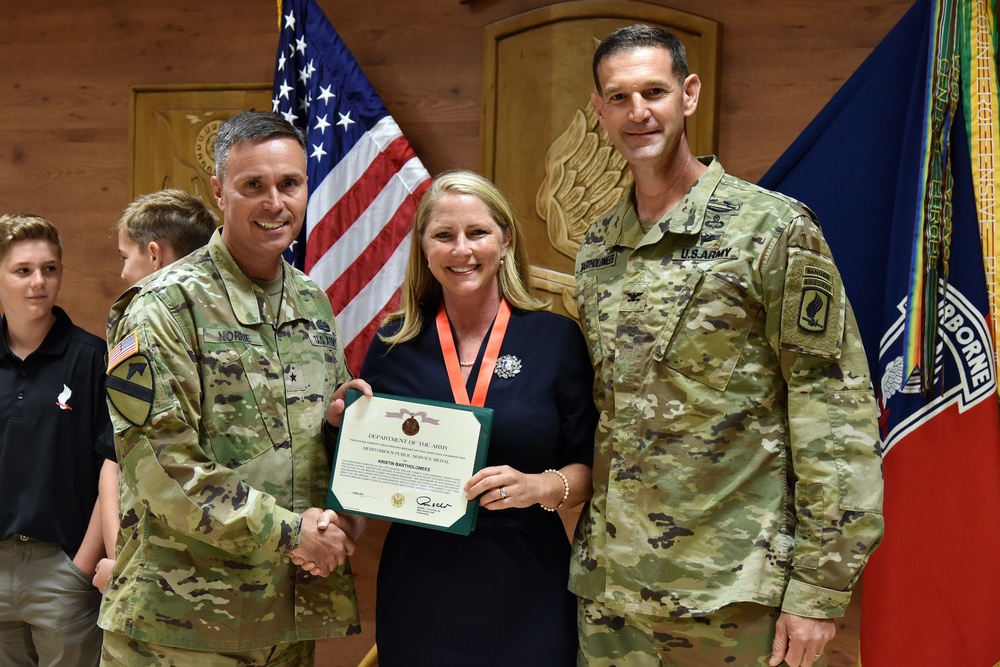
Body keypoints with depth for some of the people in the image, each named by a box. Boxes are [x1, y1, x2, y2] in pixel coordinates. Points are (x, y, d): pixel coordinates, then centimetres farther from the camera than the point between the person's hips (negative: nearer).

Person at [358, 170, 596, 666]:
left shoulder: (556, 338, -3)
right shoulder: (395, 344, 2)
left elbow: (590, 467, 0)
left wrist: (542, 486, -19)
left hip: (525, 588, -1)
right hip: (419, 591, 1)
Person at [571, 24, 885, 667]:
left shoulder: (773, 227, -8)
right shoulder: (597, 246, 9)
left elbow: (838, 413, -10)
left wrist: (821, 587, -13)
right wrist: (587, 543, 12)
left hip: (730, 590, -5)